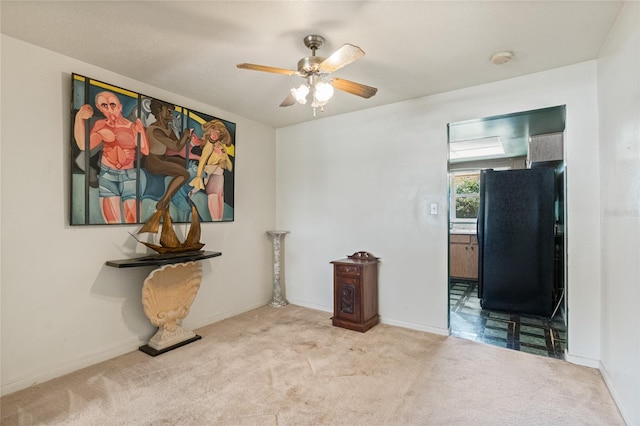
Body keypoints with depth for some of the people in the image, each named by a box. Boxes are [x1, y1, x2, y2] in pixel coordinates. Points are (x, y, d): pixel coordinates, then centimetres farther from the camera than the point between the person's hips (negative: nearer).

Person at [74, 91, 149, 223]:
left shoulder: (132, 126, 1)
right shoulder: (101, 125, 4)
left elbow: (145, 151, -5)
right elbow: (84, 145, -9)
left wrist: (141, 130, -15)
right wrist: (79, 118, -16)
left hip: (130, 176, -1)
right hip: (107, 175, 1)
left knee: (132, 220, -3)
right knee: (112, 221, 1)